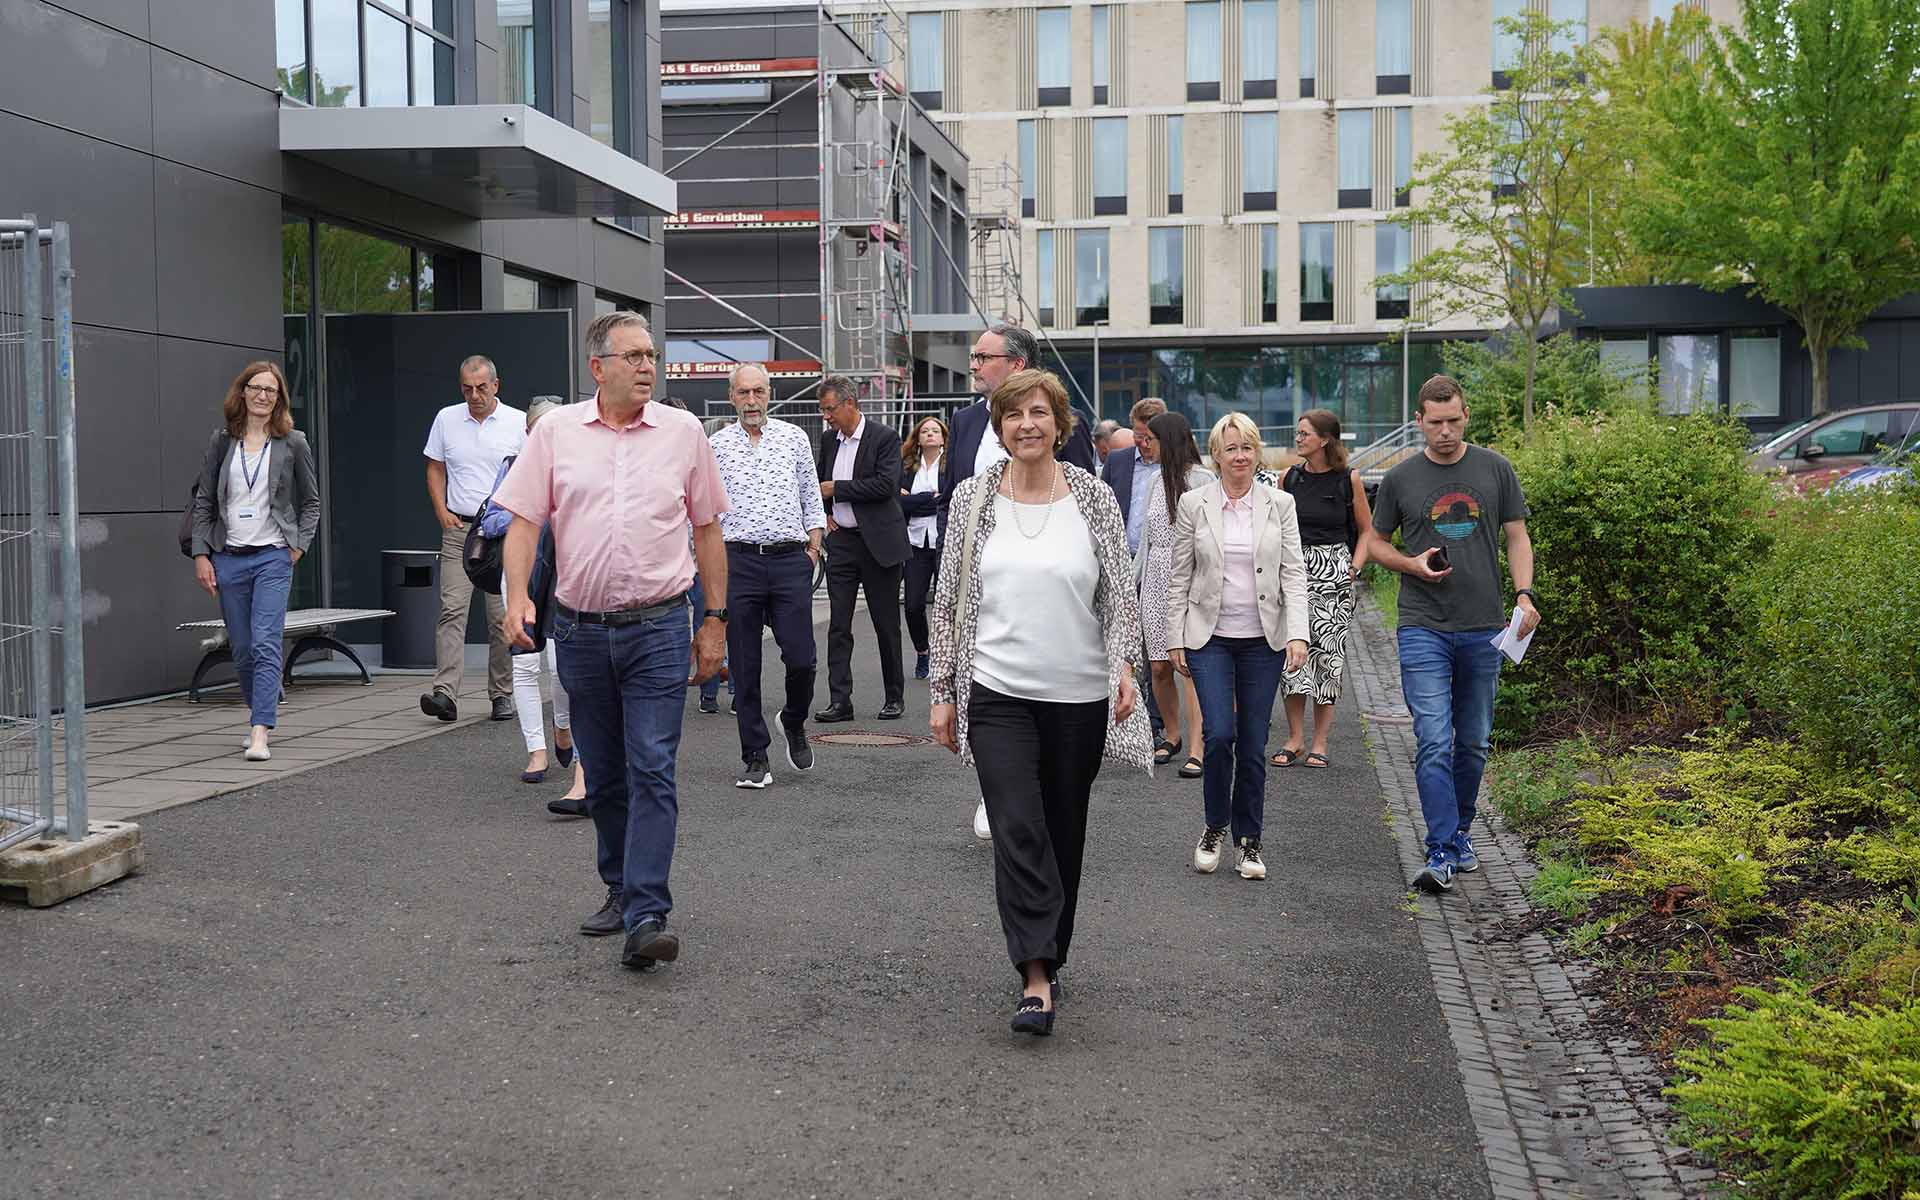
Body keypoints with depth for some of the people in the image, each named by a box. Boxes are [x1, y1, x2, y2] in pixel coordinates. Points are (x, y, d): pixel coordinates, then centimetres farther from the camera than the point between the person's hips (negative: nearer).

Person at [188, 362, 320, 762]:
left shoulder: (292, 443, 3)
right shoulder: (222, 441, 7)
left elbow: (310, 501, 11)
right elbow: (204, 502, 9)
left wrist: (298, 547, 0)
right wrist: (201, 555, 2)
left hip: (273, 556, -3)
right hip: (228, 559, 3)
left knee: (266, 644, -15)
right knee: (241, 649, 9)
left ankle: (260, 733, -20)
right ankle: (260, 712, 30)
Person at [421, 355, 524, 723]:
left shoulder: (519, 422, 2)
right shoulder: (446, 419, 8)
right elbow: (435, 469, 16)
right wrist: (442, 511, 3)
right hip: (459, 528, 1)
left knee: (503, 616, 2)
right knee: (452, 610, -10)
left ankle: (502, 694, 11)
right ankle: (445, 693, -16)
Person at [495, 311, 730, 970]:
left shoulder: (683, 431, 3)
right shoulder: (556, 432, 3)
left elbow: (707, 530, 9)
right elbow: (524, 520, 2)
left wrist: (715, 619, 8)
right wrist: (517, 596, -14)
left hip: (659, 626, -2)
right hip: (580, 630, 2)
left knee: (652, 772, -11)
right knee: (603, 775, 13)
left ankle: (646, 917, -13)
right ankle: (621, 889, 30)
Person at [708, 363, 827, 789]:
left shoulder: (793, 437, 8)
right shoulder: (716, 445, 5)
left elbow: (811, 496, 14)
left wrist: (814, 544, 6)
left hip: (790, 560, 0)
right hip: (738, 561, 0)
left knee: (801, 658, -6)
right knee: (744, 666, 2)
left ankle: (794, 723, 25)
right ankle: (756, 758, 9)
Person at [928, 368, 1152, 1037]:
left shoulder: (1093, 499, 1)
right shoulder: (974, 499, 2)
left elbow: (1120, 593, 3)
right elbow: (949, 599, 7)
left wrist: (1124, 663, -13)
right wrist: (943, 692, 5)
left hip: (1079, 695, 1)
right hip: (998, 693, -1)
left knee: (1064, 834, 11)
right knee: (1017, 831, -13)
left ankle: (1048, 961, 28)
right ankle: (1036, 979, -12)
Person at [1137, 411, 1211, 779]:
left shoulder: (1202, 480, -4)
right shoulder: (1157, 481, 15)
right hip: (1156, 582, 6)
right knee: (1159, 667, 5)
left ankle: (1196, 749, -12)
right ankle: (1172, 735, 23)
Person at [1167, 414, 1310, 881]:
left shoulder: (1280, 504, 3)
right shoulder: (1194, 504, 0)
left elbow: (1294, 573, 0)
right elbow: (1179, 577, 4)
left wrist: (1298, 633, -11)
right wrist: (1175, 639, 2)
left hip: (1263, 639, 1)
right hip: (1209, 637, -1)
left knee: (1253, 744, 4)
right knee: (1219, 733, -13)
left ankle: (1249, 839, 18)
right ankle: (1215, 826, 10)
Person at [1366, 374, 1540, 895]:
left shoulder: (1495, 470, 6)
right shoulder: (1400, 479, 3)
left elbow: (1517, 537, 9)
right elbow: (1375, 541, 13)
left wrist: (1524, 594, -7)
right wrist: (1414, 564, -7)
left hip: (1484, 628, 2)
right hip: (1423, 630, -2)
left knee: (1473, 743, 11)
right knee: (1433, 742, -11)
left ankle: (1460, 832, 29)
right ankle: (1442, 854, -10)